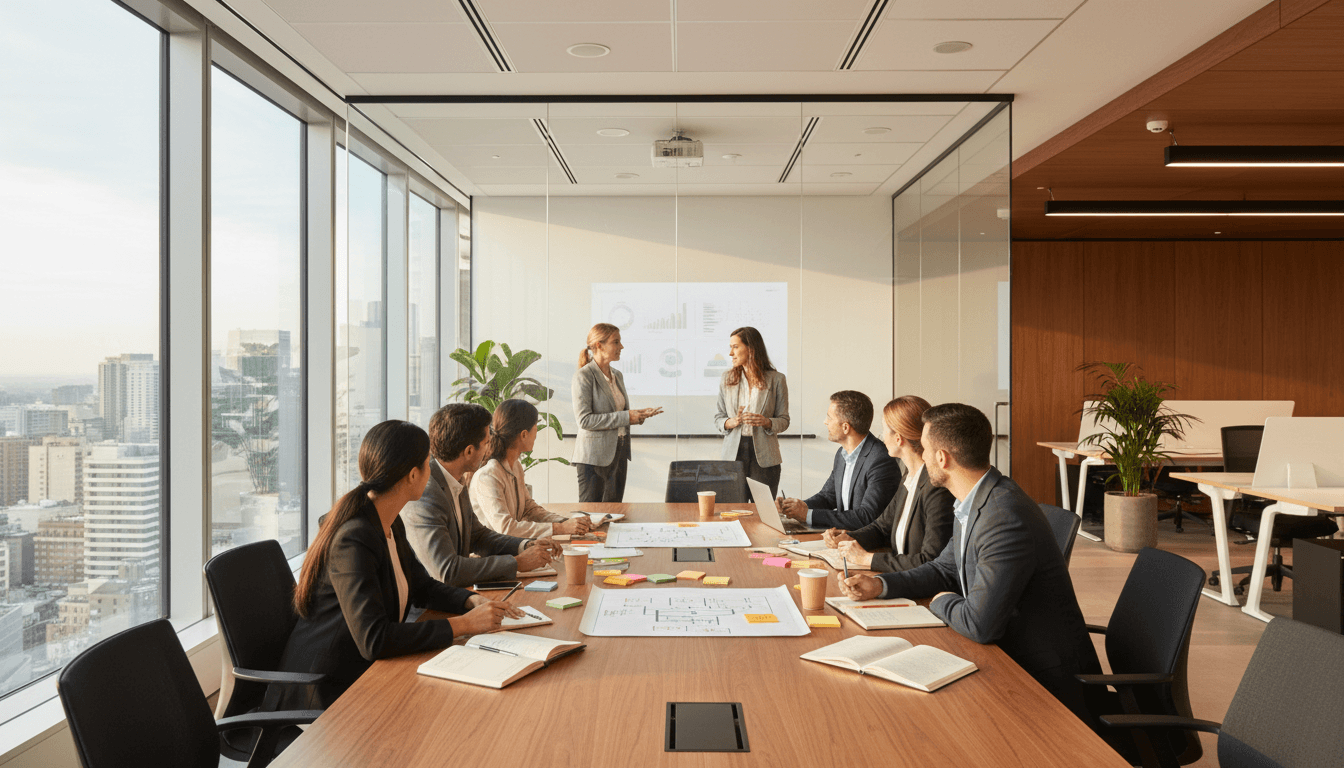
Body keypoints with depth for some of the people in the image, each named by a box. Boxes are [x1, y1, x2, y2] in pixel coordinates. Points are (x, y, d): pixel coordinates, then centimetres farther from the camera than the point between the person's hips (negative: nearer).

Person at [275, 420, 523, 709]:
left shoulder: (390, 524, 5)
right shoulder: (353, 539, -24)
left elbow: (422, 585, 19)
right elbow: (373, 639, -31)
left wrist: (473, 601, -1)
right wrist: (463, 624, -25)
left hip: (364, 674, 9)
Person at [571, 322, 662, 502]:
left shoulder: (617, 375, 13)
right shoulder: (584, 376, -11)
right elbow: (585, 419, -20)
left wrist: (639, 414, 1)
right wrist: (625, 417, -19)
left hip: (619, 452, 7)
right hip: (594, 455, -7)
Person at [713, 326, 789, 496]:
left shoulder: (776, 379, 2)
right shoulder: (727, 378, 10)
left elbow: (784, 420, 5)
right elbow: (718, 418, 10)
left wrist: (766, 422, -16)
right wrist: (732, 422, -11)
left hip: (764, 456, -1)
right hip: (734, 452, 2)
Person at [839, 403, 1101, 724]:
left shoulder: (1006, 519, -29)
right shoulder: (975, 503, 3)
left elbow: (979, 624, -30)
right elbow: (947, 570, 17)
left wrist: (941, 602, -8)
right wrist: (879, 585, 4)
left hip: (1044, 681, -8)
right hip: (1007, 658, 8)